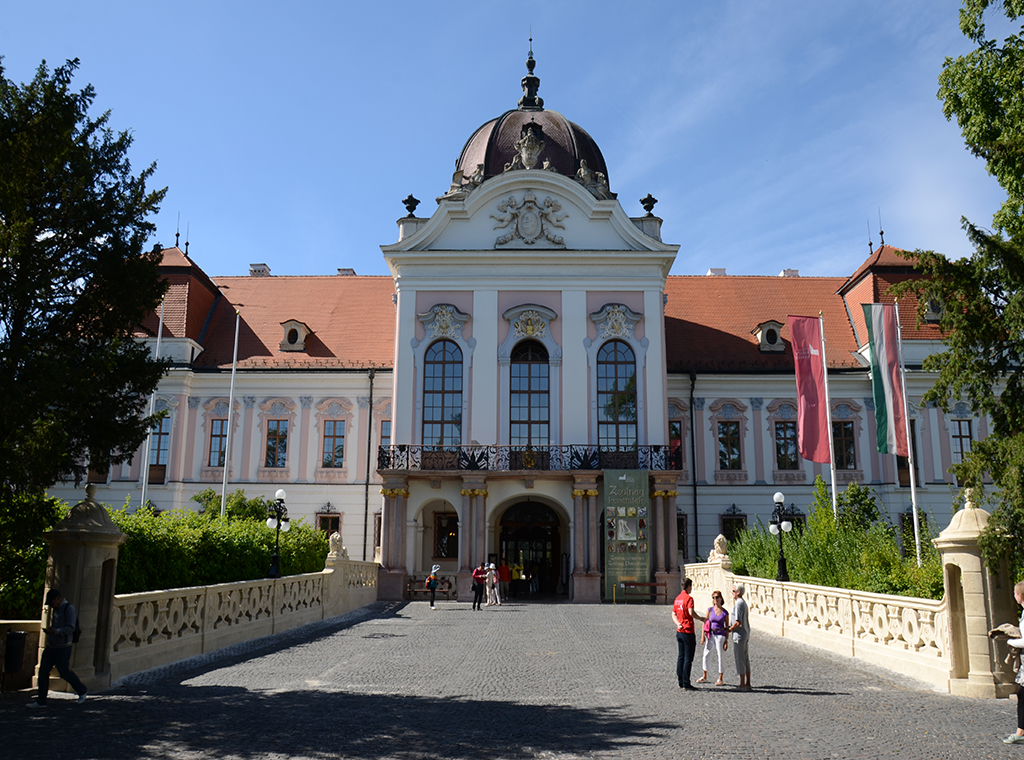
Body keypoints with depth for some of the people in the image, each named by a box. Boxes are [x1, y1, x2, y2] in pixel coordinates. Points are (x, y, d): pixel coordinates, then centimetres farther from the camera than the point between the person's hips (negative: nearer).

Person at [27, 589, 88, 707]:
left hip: (62, 648, -8)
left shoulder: (69, 609, -13)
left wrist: (56, 631, -32)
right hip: (50, 646, 8)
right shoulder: (55, 609, 13)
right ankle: (41, 701, 12)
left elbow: (70, 628, -19)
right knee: (43, 672, 4)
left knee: (65, 672, -1)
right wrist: (49, 630, 2)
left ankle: (82, 691, 19)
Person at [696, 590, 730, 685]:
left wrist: (726, 641, -2)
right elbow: (705, 622, 5)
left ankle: (720, 678, 15)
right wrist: (703, 635, 0)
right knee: (706, 655, 9)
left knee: (720, 657, 2)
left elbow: (727, 627, 1)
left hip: (720, 636, -3)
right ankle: (704, 677, 23)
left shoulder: (725, 612, -4)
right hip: (710, 635, 3)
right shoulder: (710, 610, 1)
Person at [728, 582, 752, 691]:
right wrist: (732, 627, 13)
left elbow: (738, 622, -23)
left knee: (740, 660, -3)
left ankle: (742, 685, 0)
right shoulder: (744, 603, 14)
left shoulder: (739, 603, -17)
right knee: (746, 659, 13)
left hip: (739, 635, -10)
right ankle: (747, 684, 18)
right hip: (746, 634, 10)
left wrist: (730, 629, -8)